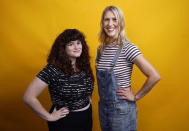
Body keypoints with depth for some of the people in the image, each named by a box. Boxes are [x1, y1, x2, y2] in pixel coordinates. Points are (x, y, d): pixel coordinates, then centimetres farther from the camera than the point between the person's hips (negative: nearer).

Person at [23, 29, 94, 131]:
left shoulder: (84, 65, -3)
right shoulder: (53, 69, -21)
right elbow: (29, 97, -23)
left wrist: (88, 99, 4)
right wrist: (49, 116, -16)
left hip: (87, 118, 6)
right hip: (65, 122, -5)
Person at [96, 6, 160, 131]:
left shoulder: (128, 48, -18)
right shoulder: (101, 48, 1)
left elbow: (154, 76, -23)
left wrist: (135, 97, -14)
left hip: (122, 109, -6)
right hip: (103, 106, 6)